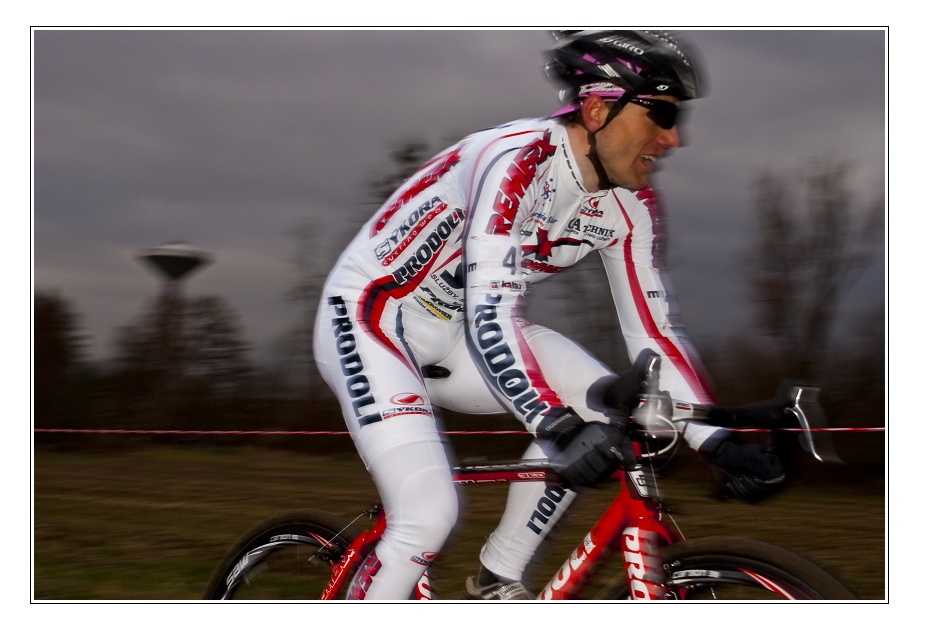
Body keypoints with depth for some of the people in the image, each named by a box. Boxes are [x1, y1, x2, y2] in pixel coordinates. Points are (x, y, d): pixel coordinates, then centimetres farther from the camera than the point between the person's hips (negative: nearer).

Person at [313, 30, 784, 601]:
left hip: (446, 334, 8)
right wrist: (558, 426, -48)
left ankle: (498, 583, 0)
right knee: (429, 517, -23)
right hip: (366, 317, -7)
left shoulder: (630, 205, -6)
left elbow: (653, 331, -3)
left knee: (603, 403, -13)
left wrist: (719, 444, -13)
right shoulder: (516, 161, -29)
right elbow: (489, 314, -38)